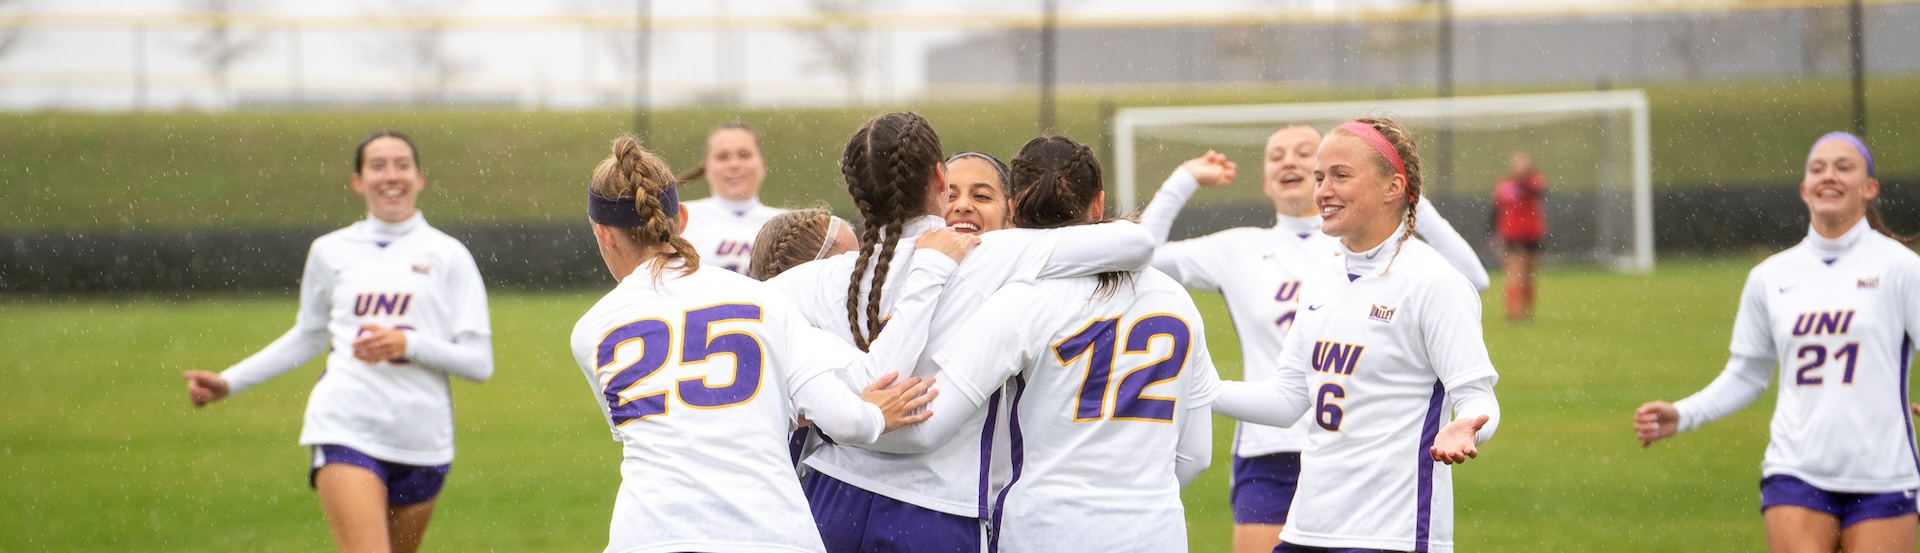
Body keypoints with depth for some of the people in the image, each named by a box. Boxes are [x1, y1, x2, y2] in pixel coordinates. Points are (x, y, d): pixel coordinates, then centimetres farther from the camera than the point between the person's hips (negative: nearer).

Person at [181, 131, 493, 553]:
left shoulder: (447, 255, 6)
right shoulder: (331, 252, 12)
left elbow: (480, 363, 0)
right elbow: (307, 337, 27)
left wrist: (409, 345, -15)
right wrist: (229, 383, 22)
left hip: (422, 440, 1)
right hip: (346, 431, -1)